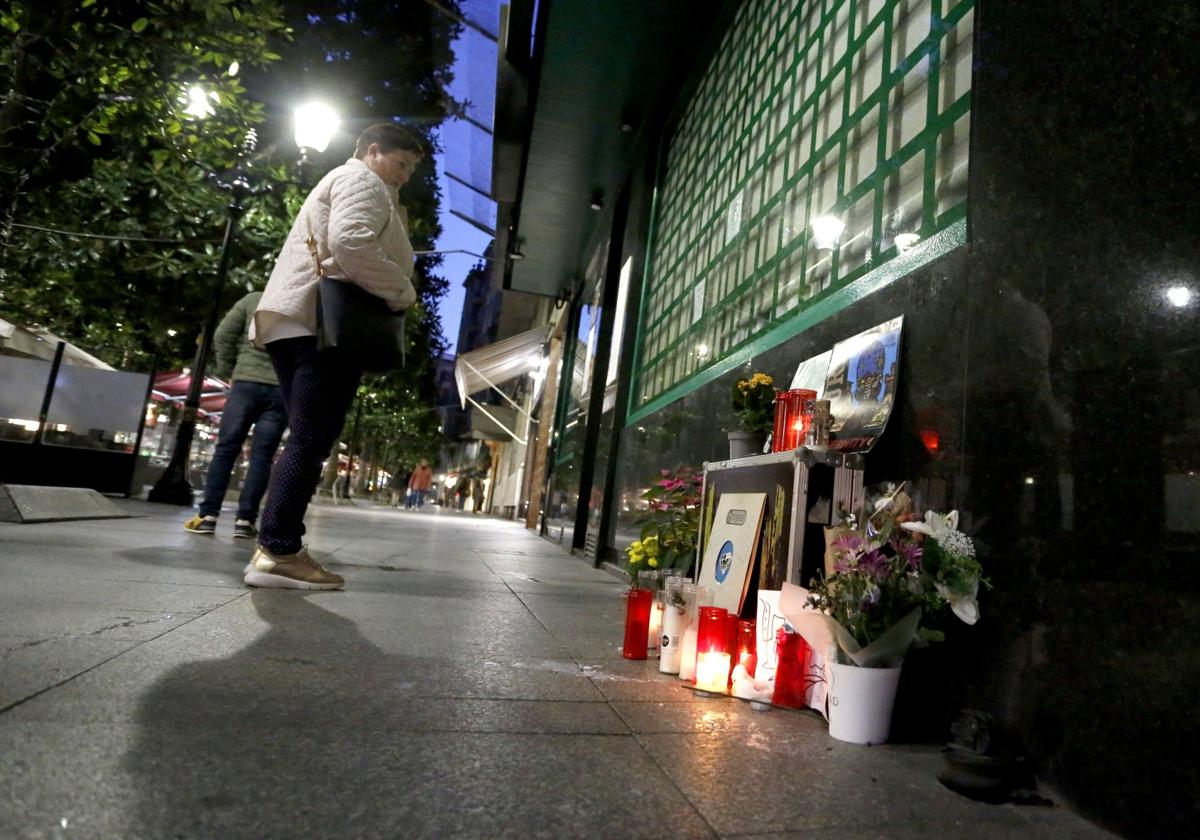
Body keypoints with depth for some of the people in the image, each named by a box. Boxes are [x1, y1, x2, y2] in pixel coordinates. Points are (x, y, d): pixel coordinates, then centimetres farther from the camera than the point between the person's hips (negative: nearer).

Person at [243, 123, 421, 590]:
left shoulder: (337, 183, 35)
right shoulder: (362, 181, 2)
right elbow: (351, 242, -18)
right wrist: (401, 292, -10)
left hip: (299, 321, 10)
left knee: (306, 440, 6)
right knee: (312, 440, -14)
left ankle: (274, 549, 5)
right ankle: (279, 551, -15)